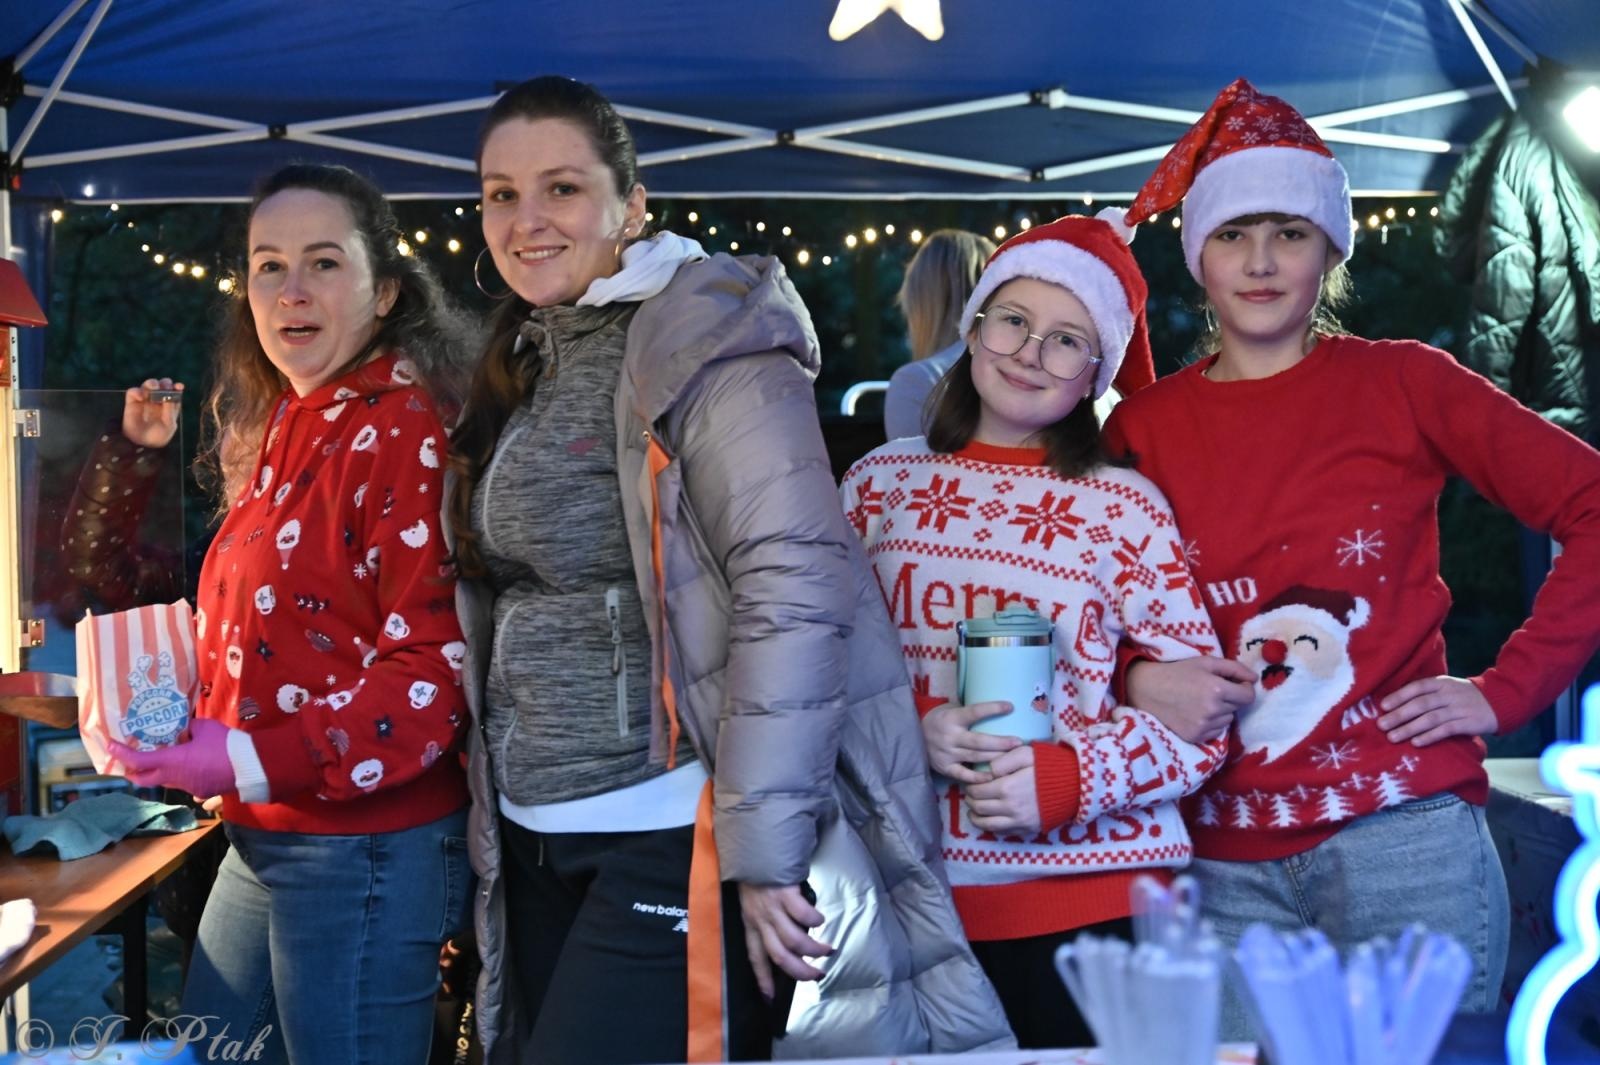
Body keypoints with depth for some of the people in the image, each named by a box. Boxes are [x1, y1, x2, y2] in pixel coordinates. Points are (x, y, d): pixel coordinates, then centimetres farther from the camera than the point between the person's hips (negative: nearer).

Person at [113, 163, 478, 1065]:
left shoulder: (404, 430, -14)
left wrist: (257, 762, -25)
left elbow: (435, 666, -20)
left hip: (365, 849, -9)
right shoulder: (285, 435, 12)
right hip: (260, 841, 9)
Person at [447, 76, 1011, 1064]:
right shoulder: (518, 368, 13)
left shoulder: (701, 337, -12)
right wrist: (499, 816, 15)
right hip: (537, 845, 8)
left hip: (675, 842, -8)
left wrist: (763, 846, -22)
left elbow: (797, 587, -21)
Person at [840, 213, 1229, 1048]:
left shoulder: (1125, 508, -4)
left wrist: (1066, 777, -17)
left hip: (1097, 903, -2)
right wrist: (913, 730, -10)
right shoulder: (881, 483, 5)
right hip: (922, 891, 2)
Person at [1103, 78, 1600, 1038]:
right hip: (1223, 860, 2)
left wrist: (1508, 690, -4)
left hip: (1401, 833, -2)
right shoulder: (1142, 428, 6)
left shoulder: (1403, 383, 1)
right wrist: (1137, 681, -10)